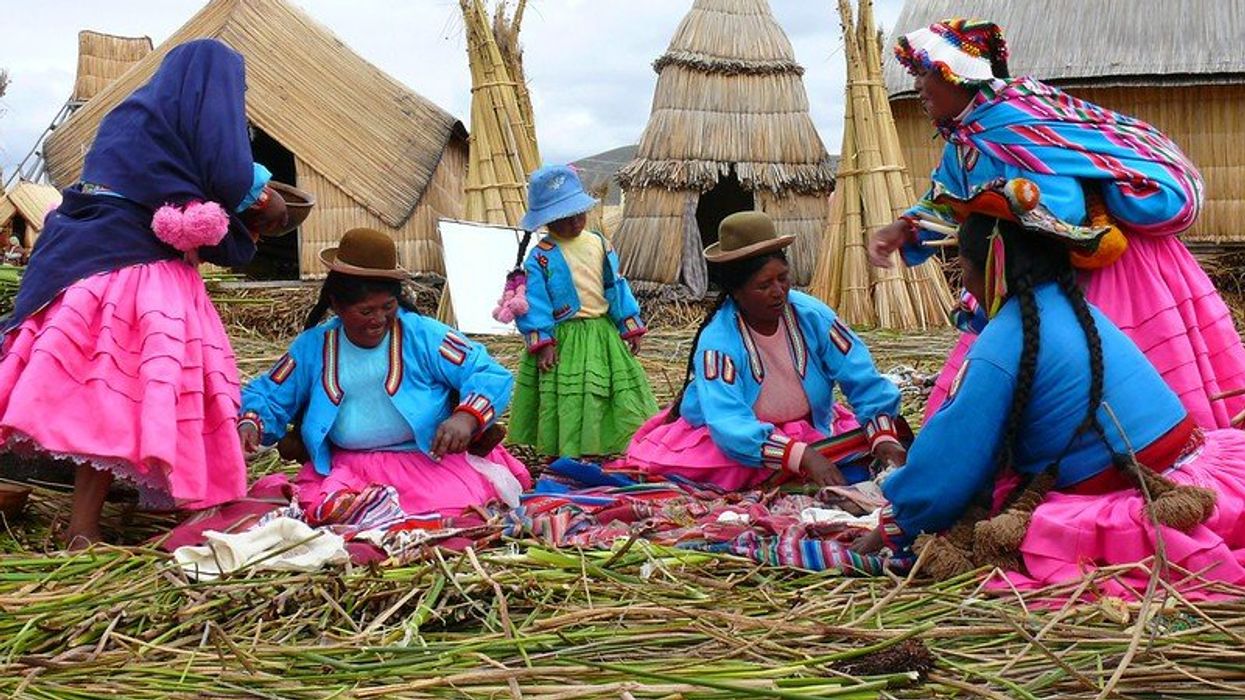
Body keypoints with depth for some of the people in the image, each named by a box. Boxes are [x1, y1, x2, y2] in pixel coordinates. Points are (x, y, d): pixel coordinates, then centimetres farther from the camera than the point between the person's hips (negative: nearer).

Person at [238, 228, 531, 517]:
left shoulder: (424, 335, -2)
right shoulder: (312, 347, 8)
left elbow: (491, 376, -5)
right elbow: (268, 397, 16)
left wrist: (466, 418, -24)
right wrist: (250, 424, -8)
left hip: (429, 459, -2)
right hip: (347, 468, 2)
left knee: (454, 510, -31)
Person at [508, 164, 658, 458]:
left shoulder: (599, 244, 6)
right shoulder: (540, 257, -8)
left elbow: (616, 288, 11)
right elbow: (534, 303, -10)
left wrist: (630, 328, 10)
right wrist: (542, 344, -16)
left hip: (603, 335, 5)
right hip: (563, 342, -5)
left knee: (619, 399, 8)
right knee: (569, 409, -2)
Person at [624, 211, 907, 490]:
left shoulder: (812, 315, -13)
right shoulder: (718, 340, -25)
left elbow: (863, 378, -13)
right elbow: (729, 425, -36)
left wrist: (883, 436, -30)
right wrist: (802, 457, -48)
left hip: (810, 436, 4)